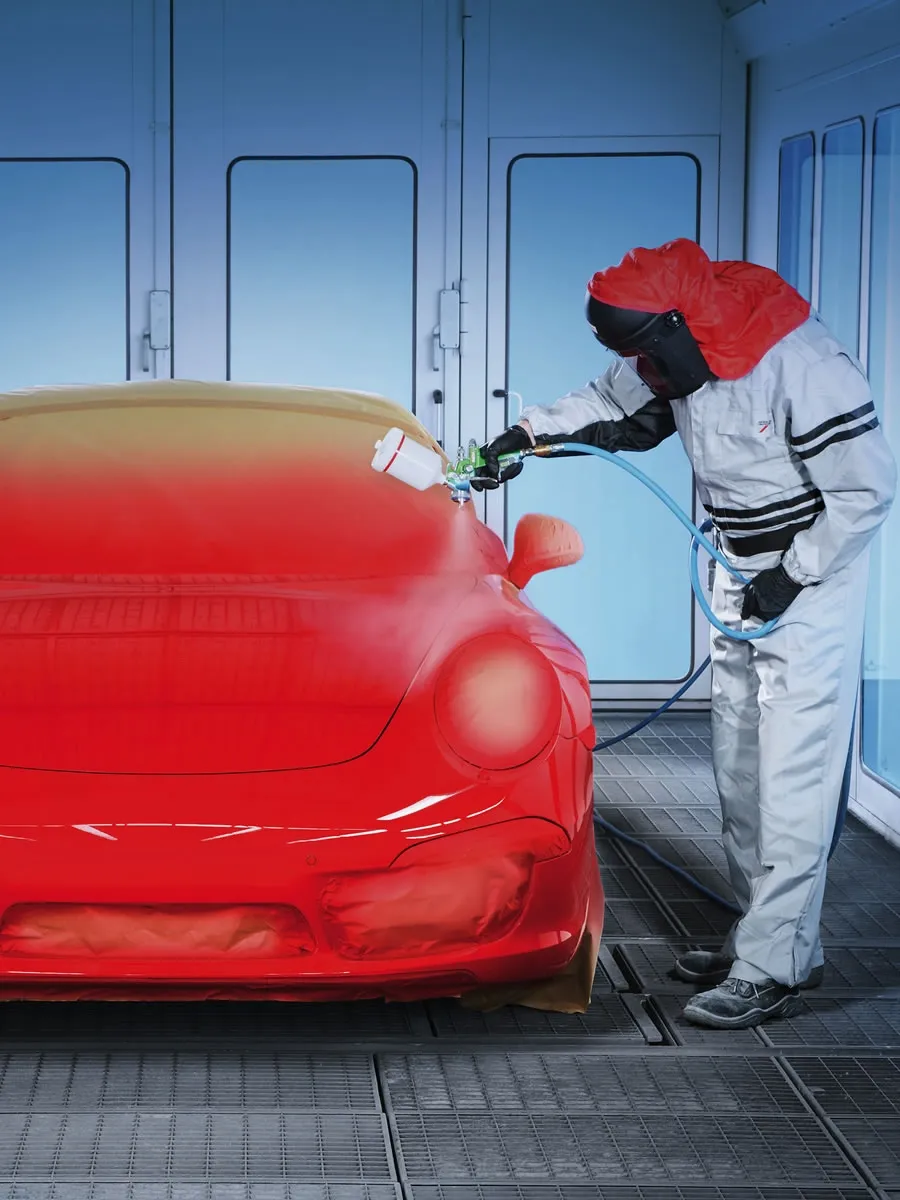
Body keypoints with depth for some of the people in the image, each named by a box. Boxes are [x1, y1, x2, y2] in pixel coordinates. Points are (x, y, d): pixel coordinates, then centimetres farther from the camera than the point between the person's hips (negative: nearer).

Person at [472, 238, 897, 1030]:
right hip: (742, 579, 9)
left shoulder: (802, 367, -27)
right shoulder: (683, 359, -2)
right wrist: (524, 437, 9)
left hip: (812, 582, -9)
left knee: (792, 779, -11)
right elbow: (609, 407, 18)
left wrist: (793, 576, -17)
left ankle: (770, 970, -9)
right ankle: (782, 942, 22)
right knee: (741, 771, 13)